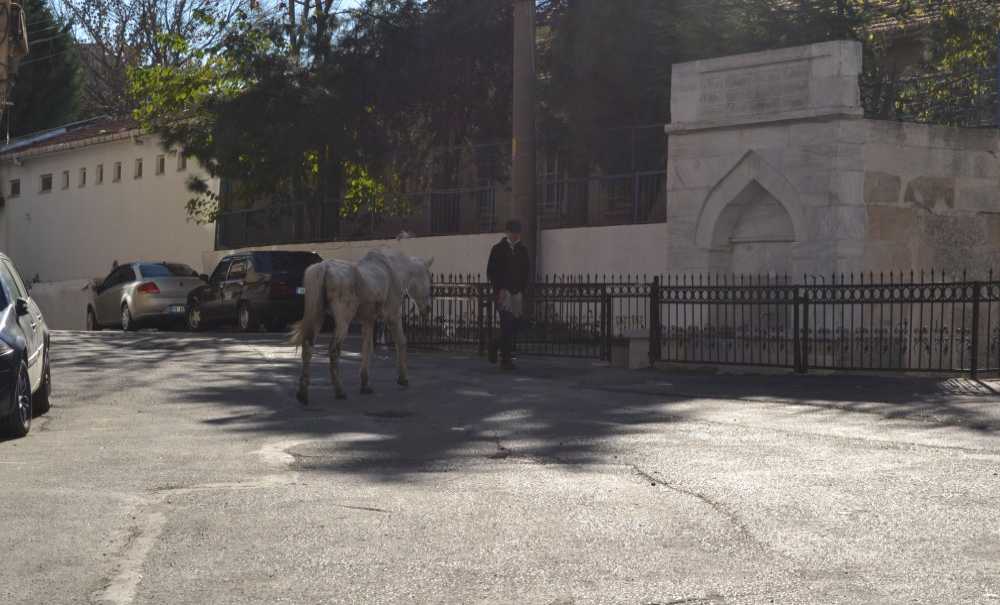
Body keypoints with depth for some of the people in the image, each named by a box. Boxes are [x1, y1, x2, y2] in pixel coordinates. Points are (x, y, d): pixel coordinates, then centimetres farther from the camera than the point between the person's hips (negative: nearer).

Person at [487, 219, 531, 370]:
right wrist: (499, 289, -10)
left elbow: (527, 272, 15)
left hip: (517, 292, 4)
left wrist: (522, 290, 2)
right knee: (507, 324, -12)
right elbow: (491, 271, -1)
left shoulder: (523, 250, 14)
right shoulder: (498, 249, 3)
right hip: (503, 291, -4)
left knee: (514, 325, 2)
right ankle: (506, 359, -11)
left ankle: (496, 346, 26)